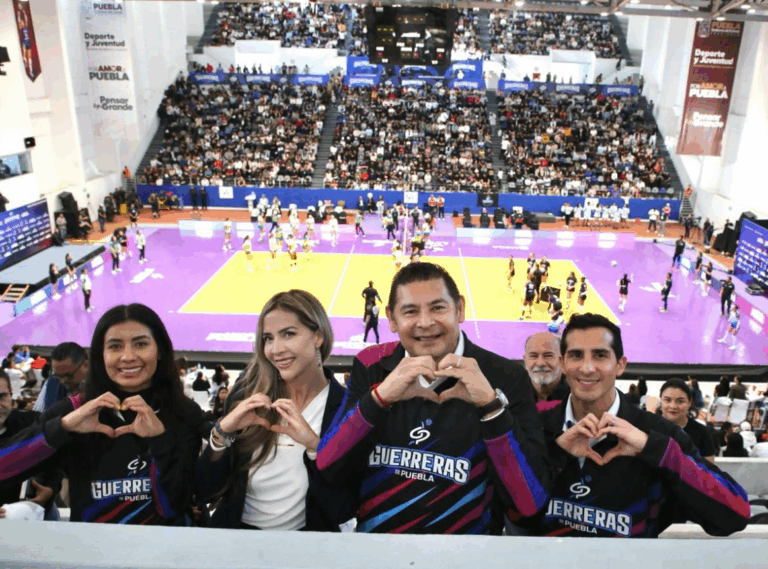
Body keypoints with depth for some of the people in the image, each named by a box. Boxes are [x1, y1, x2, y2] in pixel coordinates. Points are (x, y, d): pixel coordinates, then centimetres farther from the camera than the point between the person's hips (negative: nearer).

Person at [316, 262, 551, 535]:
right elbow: (325, 467, -7)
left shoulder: (504, 377, -8)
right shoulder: (370, 366, -1)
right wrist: (379, 397, -20)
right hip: (372, 531, 2)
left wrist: (491, 405, -24)